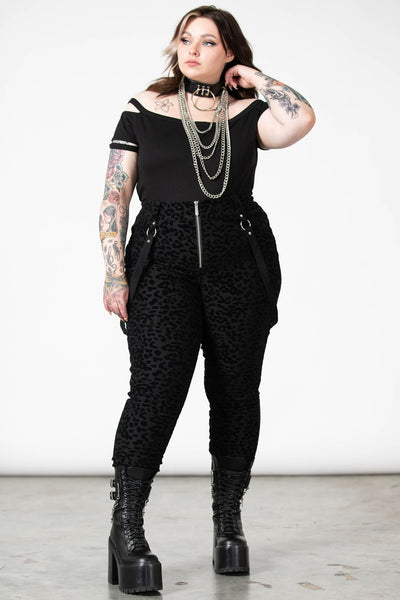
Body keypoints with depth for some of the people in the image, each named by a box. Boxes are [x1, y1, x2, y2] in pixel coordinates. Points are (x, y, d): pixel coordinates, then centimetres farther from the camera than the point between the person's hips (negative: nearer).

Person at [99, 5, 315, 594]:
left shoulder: (246, 112, 13)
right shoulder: (144, 109, 12)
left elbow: (301, 119, -10)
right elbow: (115, 197, 8)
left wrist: (252, 76, 6)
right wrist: (115, 274, -3)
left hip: (238, 262, 2)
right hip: (163, 261, -1)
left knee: (236, 391, 3)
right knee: (157, 387, -17)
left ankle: (228, 522, 18)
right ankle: (126, 528, -13)